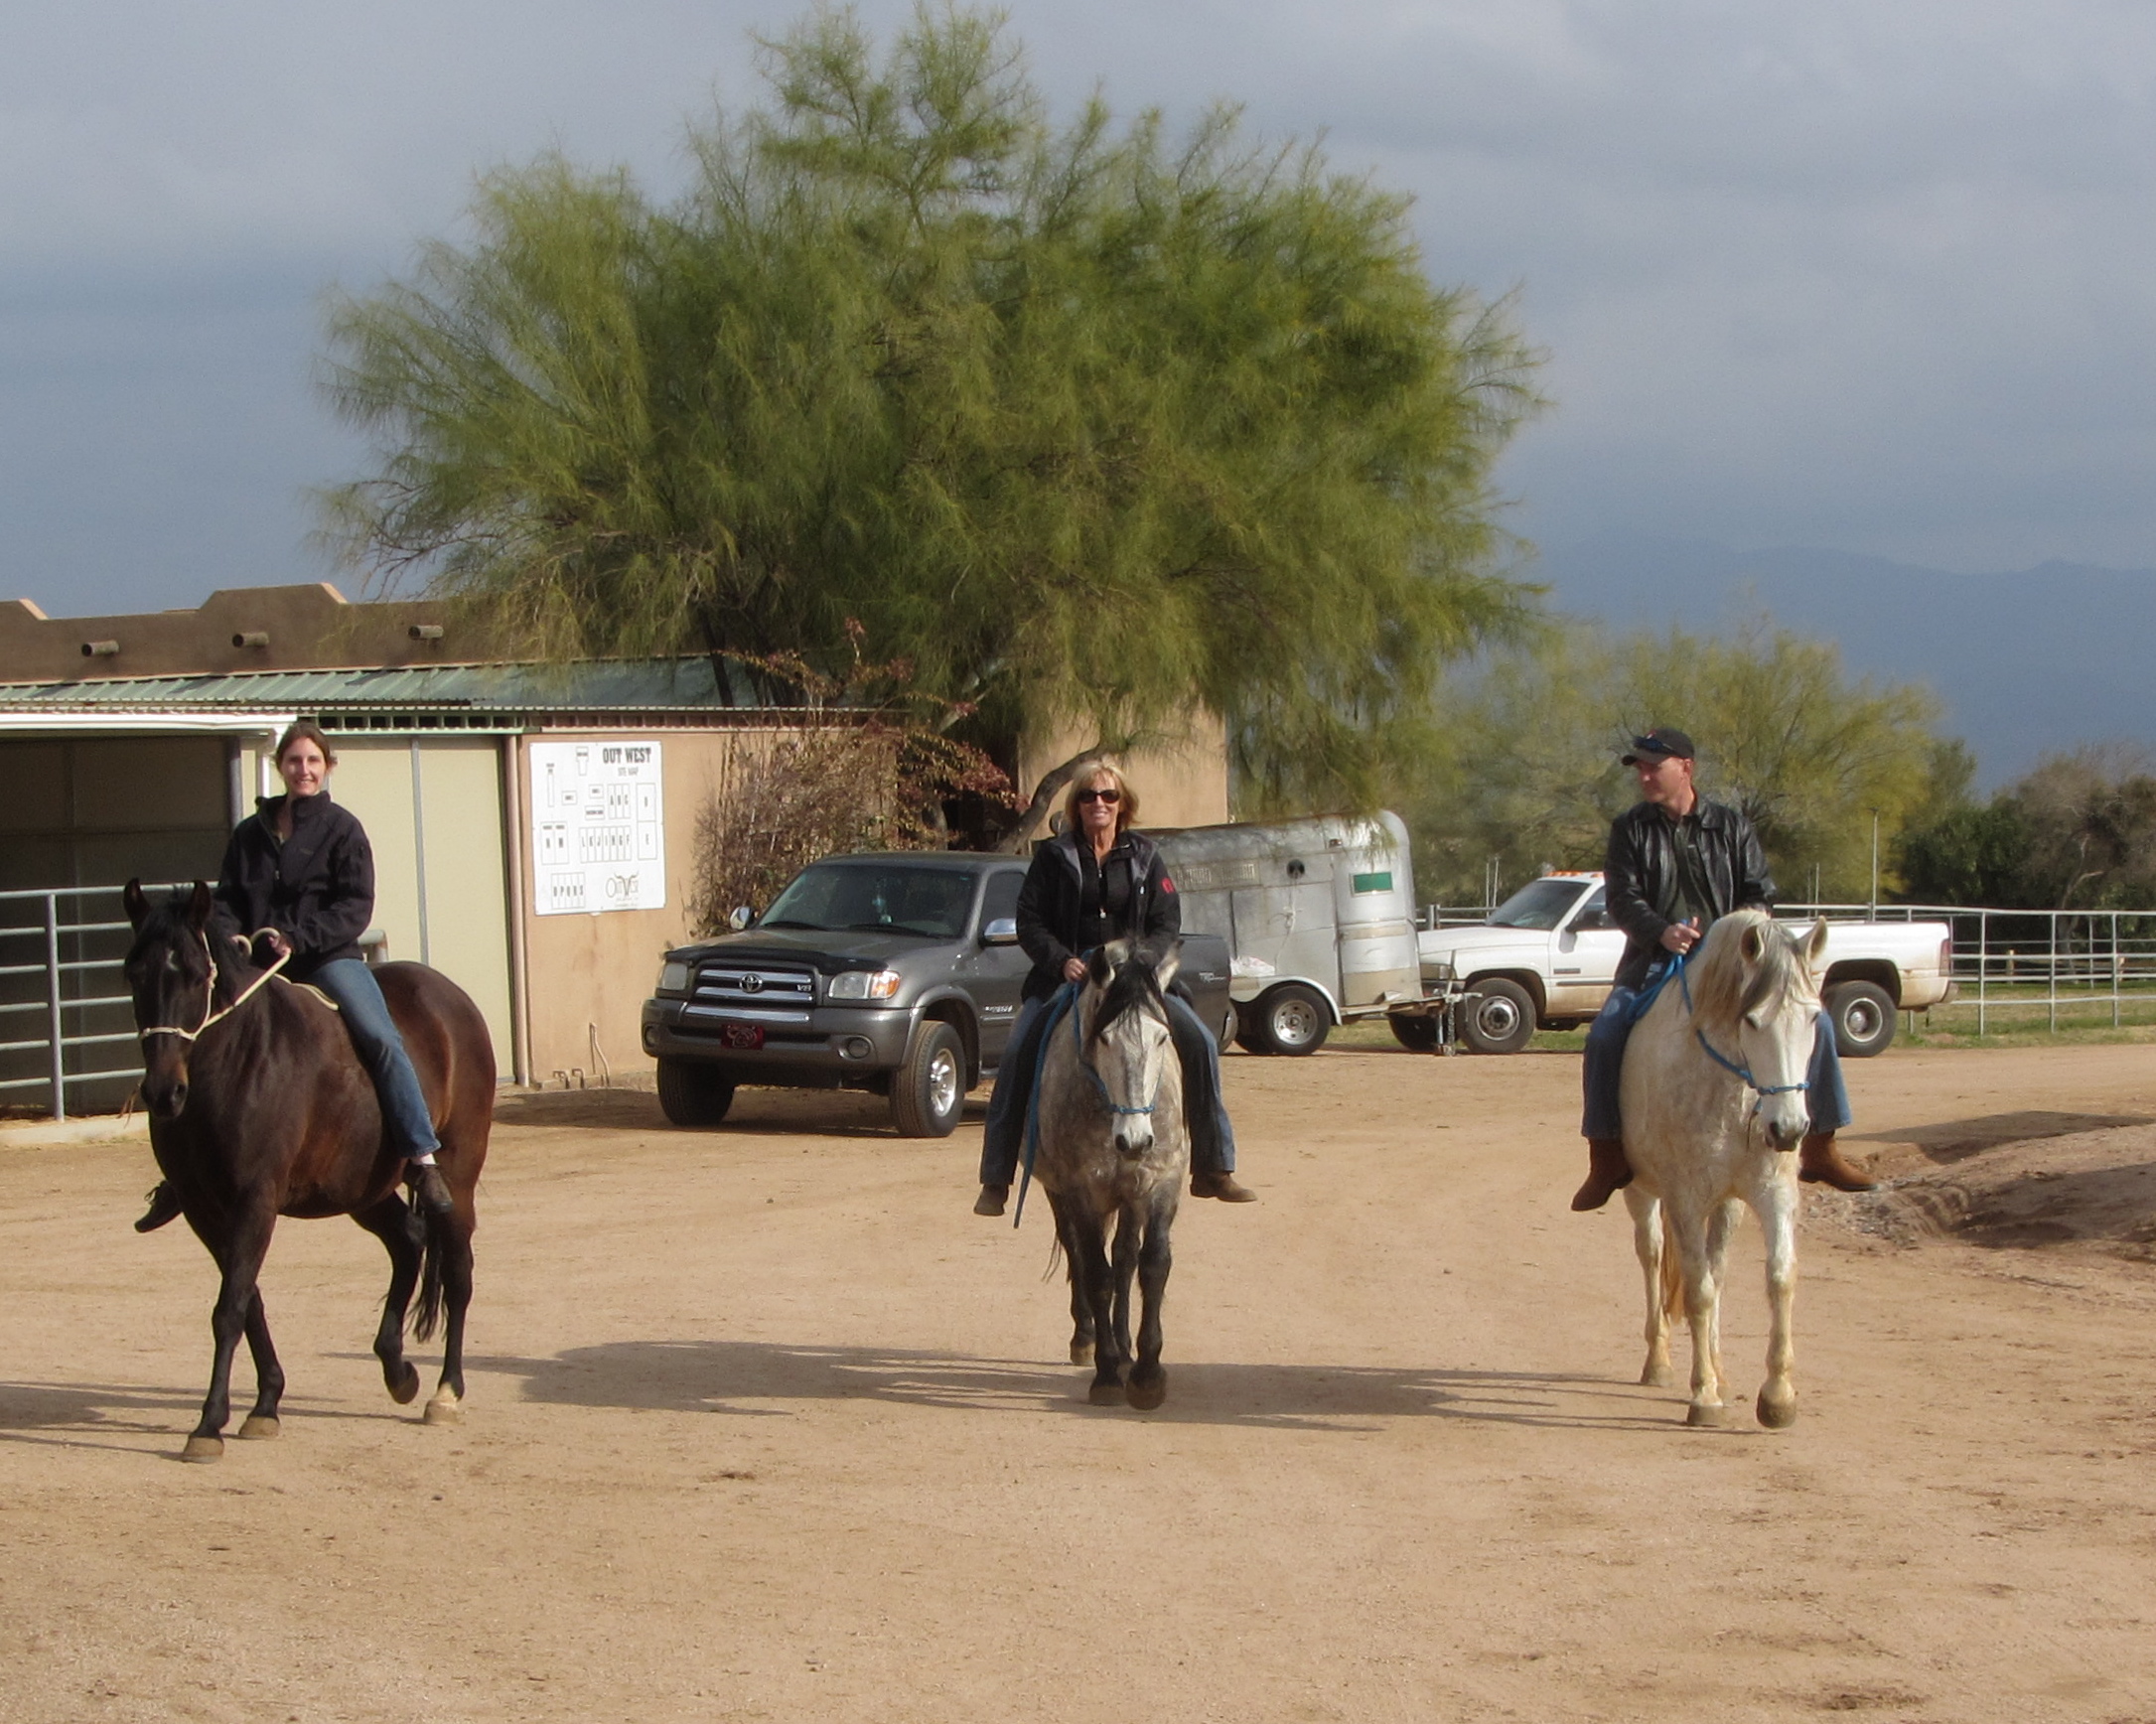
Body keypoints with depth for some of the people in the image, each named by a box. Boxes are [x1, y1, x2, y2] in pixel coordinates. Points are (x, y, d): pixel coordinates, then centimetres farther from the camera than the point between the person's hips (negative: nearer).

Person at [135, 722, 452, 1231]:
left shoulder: (341, 827, 0)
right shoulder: (251, 833, 12)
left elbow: (356, 908, -7)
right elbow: (226, 900, 12)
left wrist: (297, 939, -20)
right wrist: (230, 936, -11)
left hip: (328, 958, -4)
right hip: (258, 964, 5)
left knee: (381, 1039, -27)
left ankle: (422, 1158, -24)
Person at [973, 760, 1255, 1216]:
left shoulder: (1144, 856, 7)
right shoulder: (1054, 857, 2)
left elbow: (1168, 923, 3)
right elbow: (1029, 922, -1)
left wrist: (1141, 961, -15)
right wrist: (1062, 961, -17)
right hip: (1064, 979, -2)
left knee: (1199, 1044, -14)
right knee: (1017, 1058, -21)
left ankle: (1213, 1170, -5)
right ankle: (995, 1181, -14)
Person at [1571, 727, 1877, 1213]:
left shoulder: (1730, 827, 8)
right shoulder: (1630, 830, 6)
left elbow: (1761, 894, 4)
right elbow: (1622, 899, -5)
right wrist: (1662, 932, -25)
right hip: (1655, 963, -1)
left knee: (1814, 1023, -13)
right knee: (1605, 1036, -25)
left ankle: (1820, 1149, -4)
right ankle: (1606, 1160, -16)